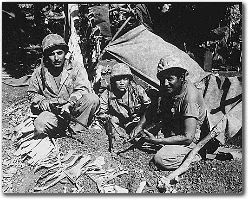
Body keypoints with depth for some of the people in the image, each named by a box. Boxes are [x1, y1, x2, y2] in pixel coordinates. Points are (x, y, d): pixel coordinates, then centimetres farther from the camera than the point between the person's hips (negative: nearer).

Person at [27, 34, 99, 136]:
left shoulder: (76, 67, -2)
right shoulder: (39, 72, 4)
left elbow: (82, 89, -11)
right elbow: (32, 93, 16)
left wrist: (69, 104, -27)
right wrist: (42, 102, -6)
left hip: (73, 109, 0)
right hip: (52, 111, 0)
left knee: (93, 99, -27)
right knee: (40, 125, -31)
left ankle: (75, 128, -12)